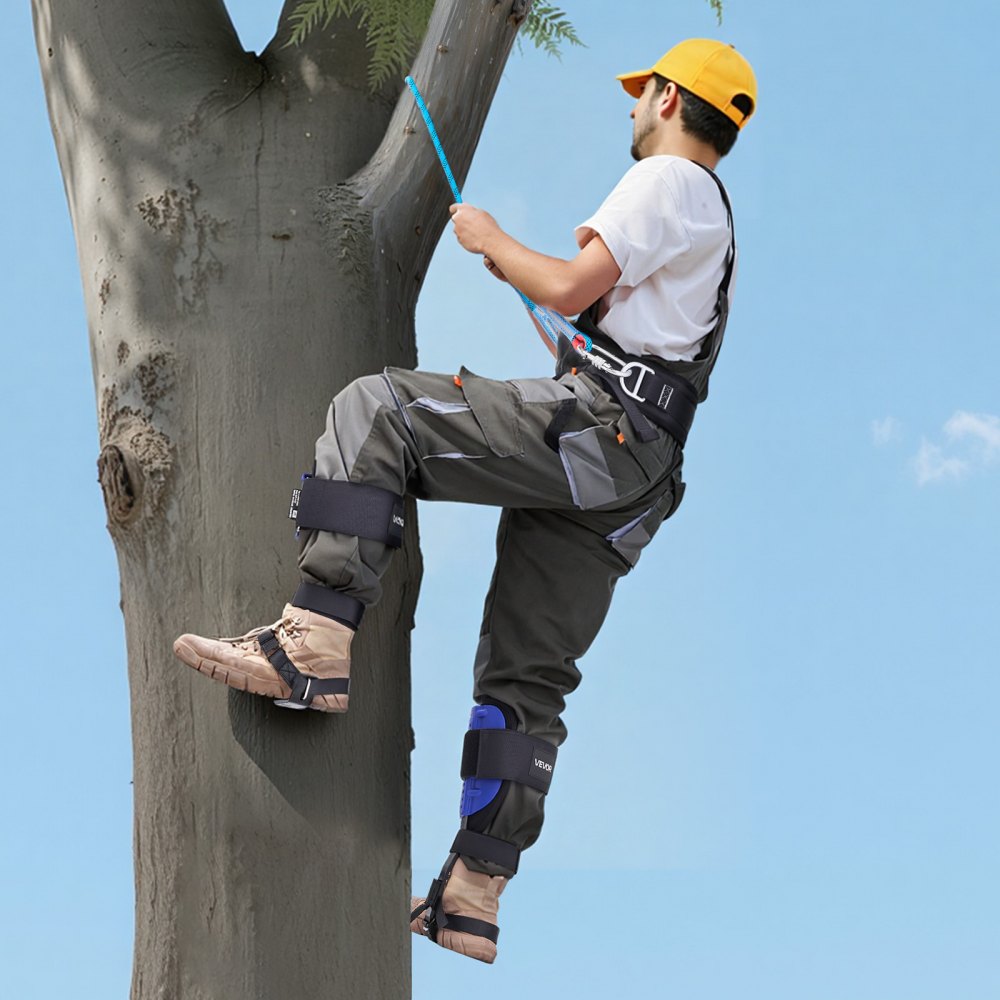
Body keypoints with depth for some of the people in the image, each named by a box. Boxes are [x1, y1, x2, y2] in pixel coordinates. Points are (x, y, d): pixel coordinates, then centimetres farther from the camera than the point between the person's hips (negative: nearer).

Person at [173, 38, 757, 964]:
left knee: (373, 411, -16)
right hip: (627, 482, 10)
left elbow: (568, 289, -10)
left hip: (589, 432, -10)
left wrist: (492, 241, 6)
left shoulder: (667, 179, 0)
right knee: (527, 676, 8)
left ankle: (313, 643, -27)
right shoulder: (714, 219, 32)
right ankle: (471, 900, 6)